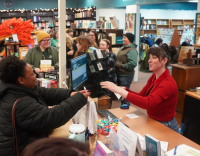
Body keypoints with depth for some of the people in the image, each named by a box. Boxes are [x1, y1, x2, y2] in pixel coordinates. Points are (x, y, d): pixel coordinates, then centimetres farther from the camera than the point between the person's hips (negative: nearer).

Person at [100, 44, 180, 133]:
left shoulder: (168, 83, -24)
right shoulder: (154, 77, 2)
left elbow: (148, 103, -38)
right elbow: (141, 96, 5)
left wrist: (119, 90, -41)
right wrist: (124, 89, -14)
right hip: (152, 122, 7)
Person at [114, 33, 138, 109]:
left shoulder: (132, 50, -17)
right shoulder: (123, 48, 12)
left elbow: (132, 64, -28)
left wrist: (122, 65, -19)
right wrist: (116, 64, 7)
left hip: (126, 75, -10)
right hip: (119, 74, 10)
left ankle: (125, 106, 13)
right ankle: (122, 105, 35)